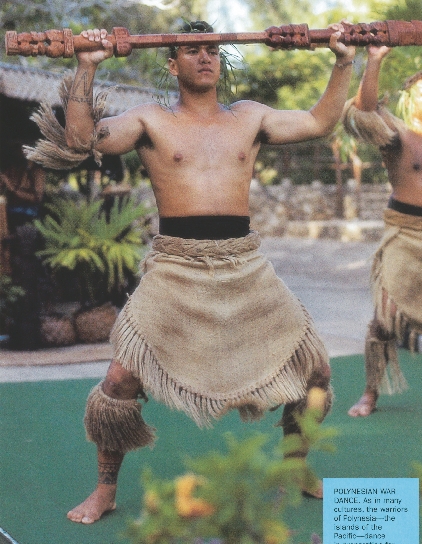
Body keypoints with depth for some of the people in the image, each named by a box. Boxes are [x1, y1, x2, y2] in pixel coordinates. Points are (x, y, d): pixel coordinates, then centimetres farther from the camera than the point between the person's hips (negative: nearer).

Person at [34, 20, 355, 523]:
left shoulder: (249, 118, 13)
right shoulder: (151, 121, 5)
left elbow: (320, 122, 15)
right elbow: (81, 138, -6)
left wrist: (344, 63, 12)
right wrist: (87, 67, -9)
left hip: (245, 266, 3)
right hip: (177, 268, -3)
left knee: (314, 368, 6)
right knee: (120, 381, -8)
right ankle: (105, 490, 14)